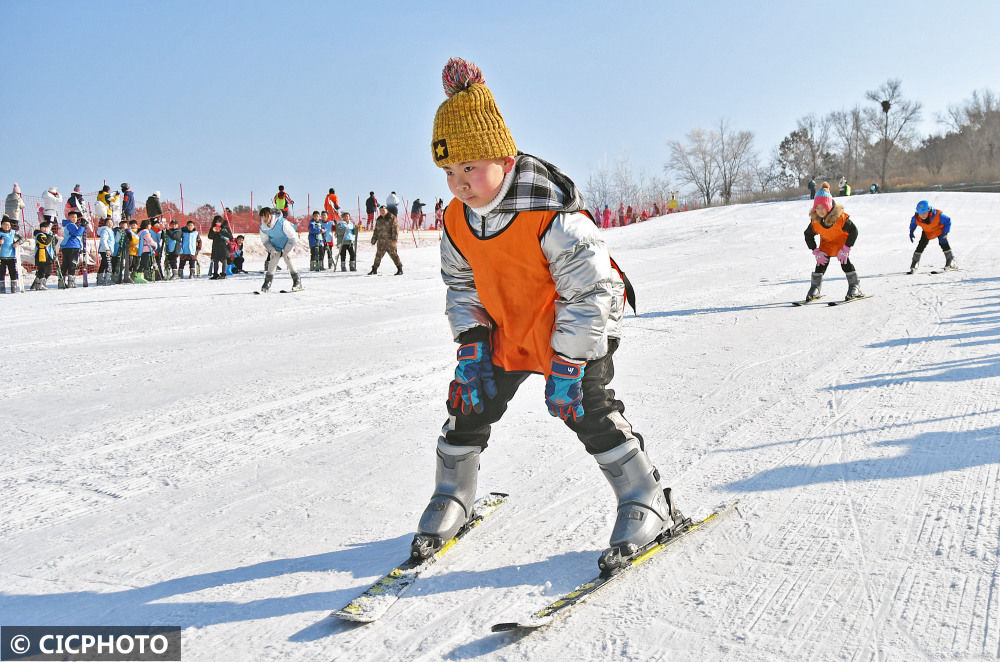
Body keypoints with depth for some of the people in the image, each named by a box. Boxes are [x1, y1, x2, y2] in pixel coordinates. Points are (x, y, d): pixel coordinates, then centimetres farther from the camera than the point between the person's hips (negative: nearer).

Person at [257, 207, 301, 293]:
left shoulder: (282, 223, -32)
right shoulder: (262, 227, -15)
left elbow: (293, 237, -26)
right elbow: (265, 240, 2)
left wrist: (286, 251, -24)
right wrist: (271, 250, -15)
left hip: (287, 245, -4)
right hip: (275, 247, 4)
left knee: (288, 260, -20)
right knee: (272, 263, -7)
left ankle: (297, 283, -9)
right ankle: (267, 285, 3)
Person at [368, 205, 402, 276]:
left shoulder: (392, 218, -3)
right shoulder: (378, 219, 16)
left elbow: (395, 228, -10)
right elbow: (376, 230, 22)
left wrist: (394, 238, -19)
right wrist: (373, 240, 19)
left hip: (389, 240, -5)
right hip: (381, 241, 5)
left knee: (393, 254, -7)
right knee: (378, 255, 8)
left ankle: (400, 269, -1)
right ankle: (374, 269, 17)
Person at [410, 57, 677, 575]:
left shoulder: (552, 216, -31)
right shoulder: (457, 222, -10)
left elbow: (590, 291, -26)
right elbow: (460, 285, 7)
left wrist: (566, 365, -25)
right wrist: (472, 346, -4)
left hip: (575, 329, -6)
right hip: (505, 332, 6)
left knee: (588, 410, -15)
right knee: (468, 404, 5)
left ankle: (647, 504, 3)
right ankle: (450, 501, 26)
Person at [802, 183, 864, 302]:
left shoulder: (840, 217, -32)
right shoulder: (815, 221, -22)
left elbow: (853, 231, -24)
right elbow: (808, 235, -6)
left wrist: (846, 249, -26)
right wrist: (816, 252, -12)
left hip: (842, 241, -3)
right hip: (826, 243, 3)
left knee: (845, 262, -14)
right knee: (821, 263, -7)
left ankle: (854, 288, -2)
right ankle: (814, 289, 4)